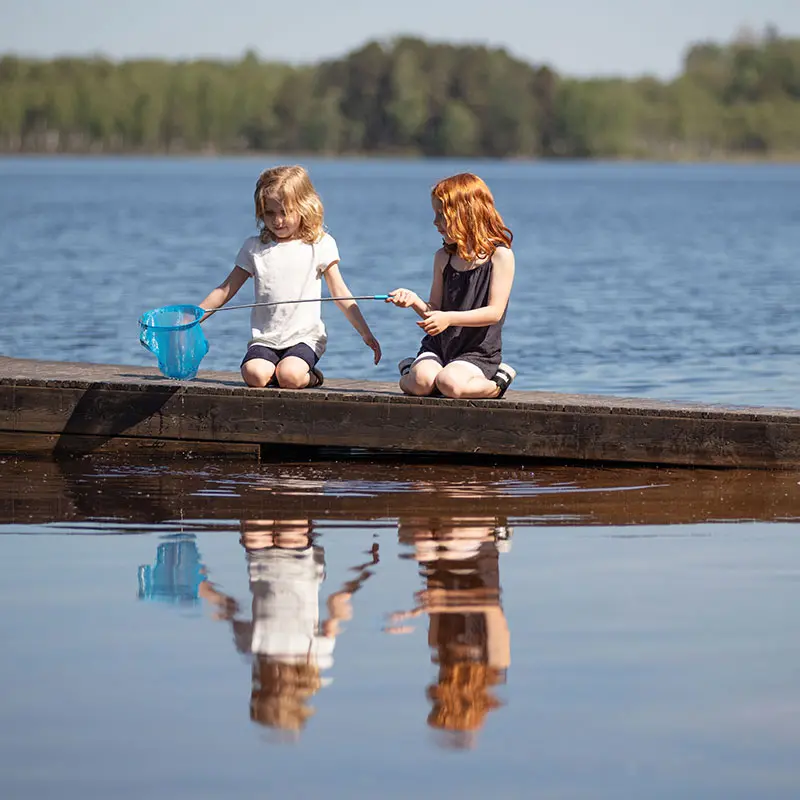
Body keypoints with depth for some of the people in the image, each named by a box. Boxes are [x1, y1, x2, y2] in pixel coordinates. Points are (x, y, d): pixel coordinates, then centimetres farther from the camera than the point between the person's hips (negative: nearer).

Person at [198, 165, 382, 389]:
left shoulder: (320, 245, 4)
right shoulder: (255, 247, 10)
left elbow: (340, 294, 5)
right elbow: (225, 291, 12)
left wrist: (366, 334, -1)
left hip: (305, 337, -2)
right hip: (265, 338, 2)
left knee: (289, 377, -31)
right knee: (254, 375, -29)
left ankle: (308, 376, 3)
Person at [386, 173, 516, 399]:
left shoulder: (500, 255, -7)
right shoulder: (443, 257, 10)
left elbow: (494, 312, -14)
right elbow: (435, 311, 11)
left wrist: (449, 318, -25)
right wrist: (415, 301, -11)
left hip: (478, 352, -3)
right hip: (438, 346, 3)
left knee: (449, 383, -32)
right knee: (421, 383, -27)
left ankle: (499, 380, -4)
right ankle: (409, 369, 8)